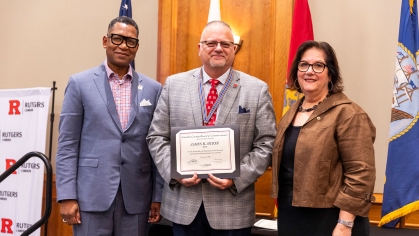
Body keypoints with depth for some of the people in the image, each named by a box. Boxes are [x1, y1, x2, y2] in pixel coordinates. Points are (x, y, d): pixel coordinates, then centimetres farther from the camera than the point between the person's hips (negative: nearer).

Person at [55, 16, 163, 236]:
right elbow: (67, 144, -1)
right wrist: (67, 196, -7)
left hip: (137, 198, 2)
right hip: (92, 195, -2)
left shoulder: (153, 88, 7)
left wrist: (159, 196, 3)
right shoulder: (80, 83, 2)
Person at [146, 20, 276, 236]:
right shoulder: (174, 84, 4)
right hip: (183, 203, 2)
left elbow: (266, 145, -3)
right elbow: (157, 137, 4)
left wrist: (237, 177, -15)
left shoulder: (257, 89, 0)